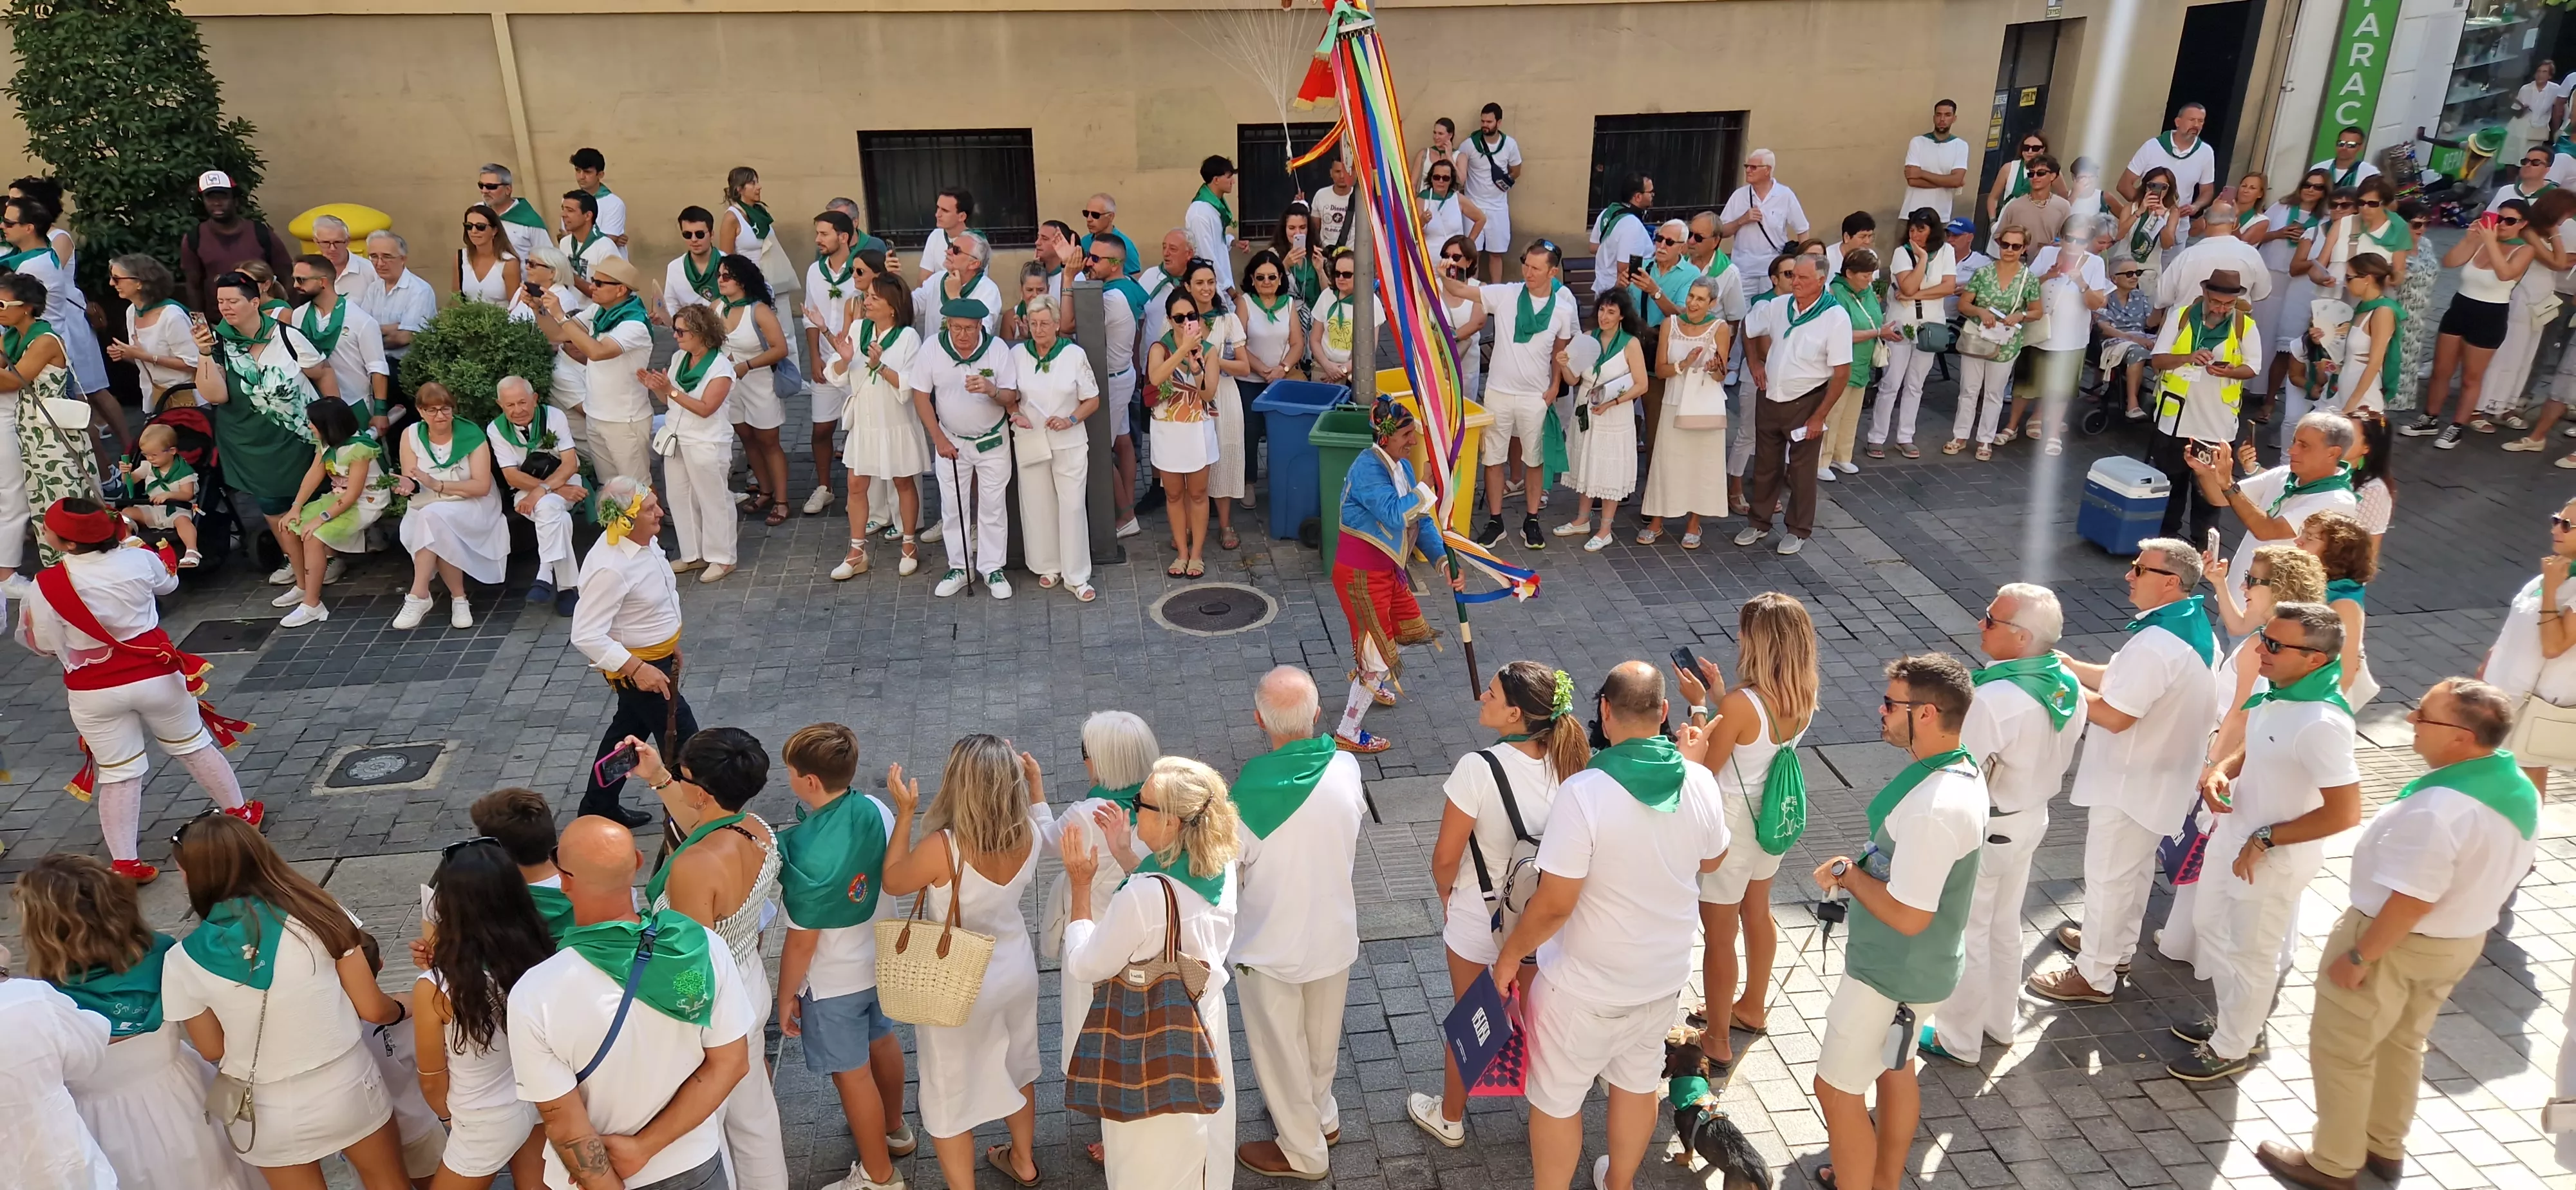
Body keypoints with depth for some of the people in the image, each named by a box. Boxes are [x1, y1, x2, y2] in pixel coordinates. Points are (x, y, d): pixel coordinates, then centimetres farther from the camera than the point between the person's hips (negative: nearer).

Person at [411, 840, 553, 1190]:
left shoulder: (435, 988, -27)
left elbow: (432, 1082, -10)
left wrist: (451, 1115, 10)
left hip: (488, 1125, -5)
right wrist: (439, 960, 4)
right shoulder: (538, 954, -16)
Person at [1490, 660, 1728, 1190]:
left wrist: (1510, 954, -8)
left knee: (1556, 1098, 15)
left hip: (1586, 985, -6)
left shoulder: (1584, 791, -30)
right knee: (1639, 1081, 28)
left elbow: (1554, 904, -26)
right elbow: (1712, 860, 7)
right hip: (1665, 973, 6)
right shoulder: (1700, 782, -13)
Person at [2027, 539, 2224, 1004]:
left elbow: (2114, 715, -28)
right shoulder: (2196, 629, 2)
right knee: (2136, 867, 25)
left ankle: (2094, 975, 17)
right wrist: (2071, 666, 2)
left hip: (2128, 783, -10)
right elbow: (2126, 682, 9)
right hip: (2161, 777, 10)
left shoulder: (2156, 644, -31)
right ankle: (2116, 946, 43)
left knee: (2108, 876, 4)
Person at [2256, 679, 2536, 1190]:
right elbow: (2499, 872, 8)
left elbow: (2412, 901, -30)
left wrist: (2358, 956, -19)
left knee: (2342, 1049, 10)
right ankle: (2386, 1148, 42)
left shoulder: (2438, 808, -35)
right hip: (2463, 938, 9)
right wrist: (2468, 916, 21)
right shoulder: (2520, 791, -5)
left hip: (2398, 940, -9)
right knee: (2403, 1042, 26)